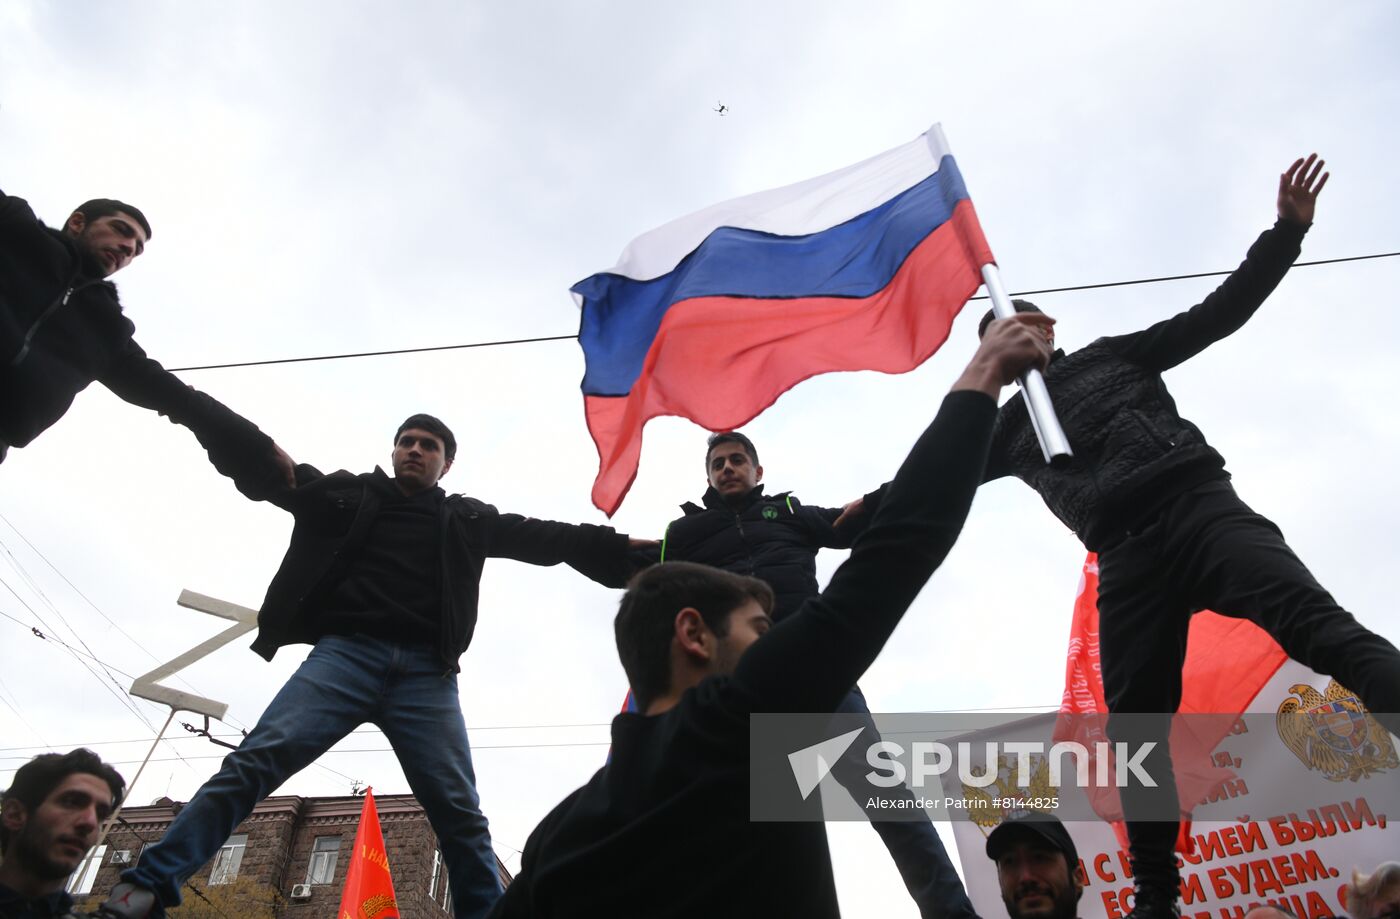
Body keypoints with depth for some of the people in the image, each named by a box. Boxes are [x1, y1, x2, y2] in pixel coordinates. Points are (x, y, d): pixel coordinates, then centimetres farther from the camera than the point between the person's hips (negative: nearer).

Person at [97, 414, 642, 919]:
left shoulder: (468, 520, 20)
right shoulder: (347, 494, 19)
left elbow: (549, 539, 15)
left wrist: (631, 548, 6)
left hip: (426, 675, 1)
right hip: (344, 654, 0)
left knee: (460, 813, -6)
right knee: (255, 760, -17)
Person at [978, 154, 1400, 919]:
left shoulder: (1113, 357, 21)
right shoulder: (1010, 427, 22)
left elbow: (1219, 313, 18)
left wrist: (1286, 232, 10)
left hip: (1199, 505, 0)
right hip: (1126, 557, 1)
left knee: (1315, 622, -25)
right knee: (1134, 726, -4)